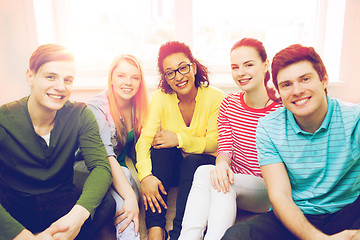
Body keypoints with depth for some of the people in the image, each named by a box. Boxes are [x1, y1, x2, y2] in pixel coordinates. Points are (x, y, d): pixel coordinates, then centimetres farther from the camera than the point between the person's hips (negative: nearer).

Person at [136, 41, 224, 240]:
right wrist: (145, 176, -35)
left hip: (202, 165, -1)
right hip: (169, 168, 2)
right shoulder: (160, 98, -8)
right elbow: (144, 139, -18)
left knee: (193, 162, -34)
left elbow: (214, 144, -12)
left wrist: (180, 139, -27)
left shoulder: (215, 98, -12)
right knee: (161, 144, -29)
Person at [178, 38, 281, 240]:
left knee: (204, 174, -30)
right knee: (205, 170, -29)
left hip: (268, 187, -4)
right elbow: (224, 149, 1)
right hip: (234, 182, 4)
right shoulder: (229, 104, 3)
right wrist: (222, 163, -22)